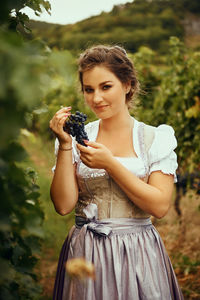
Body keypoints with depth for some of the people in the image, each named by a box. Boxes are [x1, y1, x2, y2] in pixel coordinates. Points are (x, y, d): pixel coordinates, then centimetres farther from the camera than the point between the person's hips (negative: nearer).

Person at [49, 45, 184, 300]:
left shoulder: (155, 138, -3)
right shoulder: (78, 138, 1)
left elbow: (160, 206, -13)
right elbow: (63, 205, -7)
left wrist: (110, 164, -16)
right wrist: (65, 145, -13)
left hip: (137, 254, -1)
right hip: (86, 254, 1)